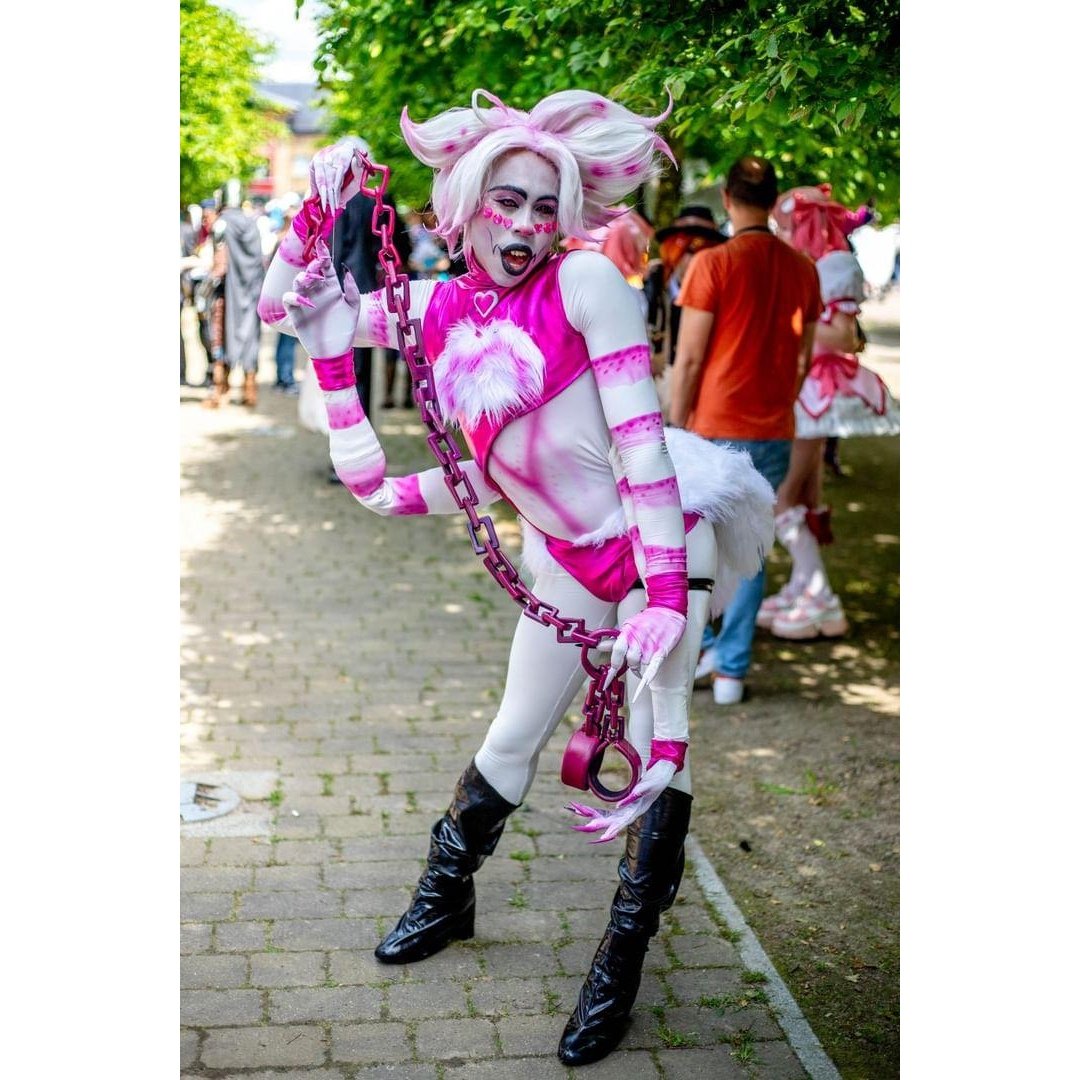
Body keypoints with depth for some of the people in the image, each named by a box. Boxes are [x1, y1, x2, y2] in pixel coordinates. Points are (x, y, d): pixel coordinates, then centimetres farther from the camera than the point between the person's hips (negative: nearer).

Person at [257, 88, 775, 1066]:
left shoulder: (586, 282, -20)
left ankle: (623, 958, 8)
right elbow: (289, 309, 4)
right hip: (565, 555, 5)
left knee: (659, 736, -5)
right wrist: (319, 213, -10)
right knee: (515, 734, 16)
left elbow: (638, 434, -24)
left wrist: (662, 592, -27)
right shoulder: (440, 308, -4)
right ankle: (447, 898, 37)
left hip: (659, 536, -5)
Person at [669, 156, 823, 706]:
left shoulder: (713, 263, -10)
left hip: (716, 427, -4)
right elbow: (803, 358, 11)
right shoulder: (802, 269, 5)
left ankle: (699, 646, 13)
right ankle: (731, 669, 13)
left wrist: (675, 428, -2)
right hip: (775, 433, 5)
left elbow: (689, 358, -11)